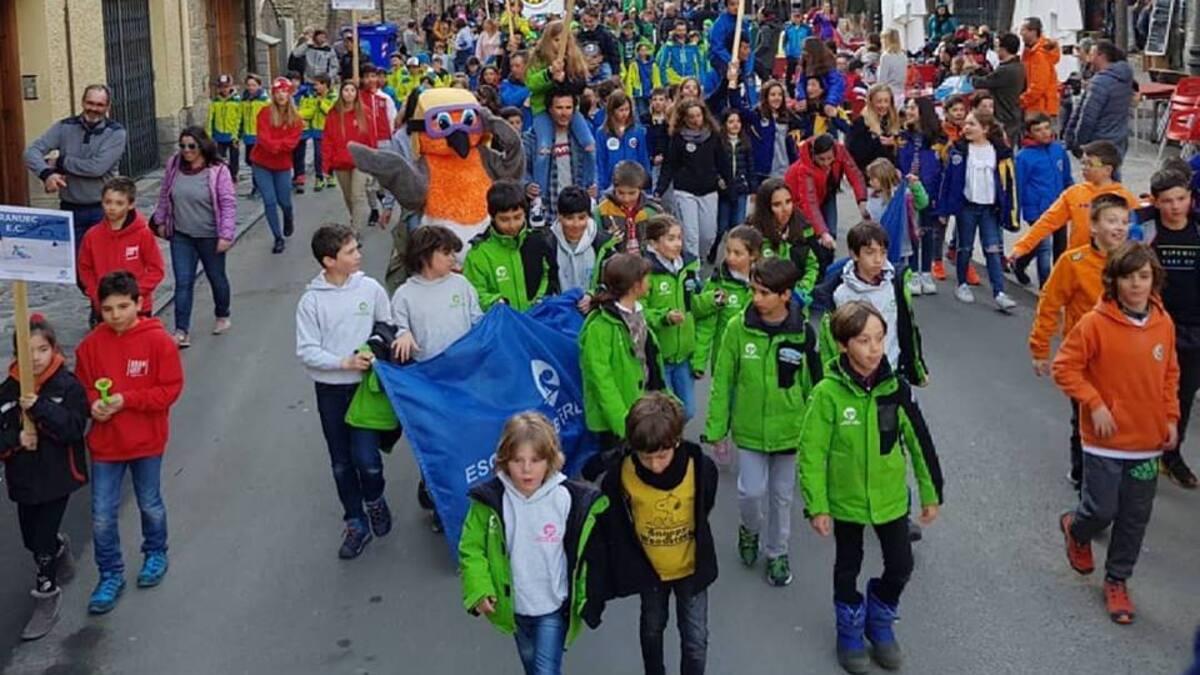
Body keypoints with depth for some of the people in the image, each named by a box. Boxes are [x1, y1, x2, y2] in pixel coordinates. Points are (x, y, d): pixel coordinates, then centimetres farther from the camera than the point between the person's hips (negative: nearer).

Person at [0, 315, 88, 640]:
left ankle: (46, 599, 16)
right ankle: (60, 553, 50)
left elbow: (74, 428, -22)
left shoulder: (68, 386, -12)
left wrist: (40, 408, -30)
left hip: (57, 476, -4)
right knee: (32, 539, 18)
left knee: (43, 540, -2)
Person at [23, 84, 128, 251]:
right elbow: (32, 151, -4)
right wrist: (46, 173, -23)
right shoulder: (64, 127, 3)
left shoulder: (116, 133, -5)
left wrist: (61, 163, -9)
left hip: (103, 211, -2)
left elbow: (97, 167, -18)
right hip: (70, 210, 3)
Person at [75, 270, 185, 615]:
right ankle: (110, 575, 21)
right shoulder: (91, 343, -4)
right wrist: (93, 403, -16)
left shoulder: (158, 341, -14)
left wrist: (126, 400, -21)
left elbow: (171, 388, -13)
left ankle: (156, 553, 42)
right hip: (104, 444, 2)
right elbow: (82, 386, 6)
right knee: (102, 516, 4)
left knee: (150, 505, 18)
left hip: (146, 442, -2)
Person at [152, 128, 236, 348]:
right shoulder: (174, 165, -2)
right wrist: (161, 221, 15)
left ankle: (223, 316, 41)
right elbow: (164, 195, 12)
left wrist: (226, 235, -18)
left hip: (210, 237, -3)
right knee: (183, 282, -2)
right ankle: (182, 332, -2)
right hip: (181, 236, 3)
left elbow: (228, 204, -14)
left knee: (216, 278, 16)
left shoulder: (218, 170, -15)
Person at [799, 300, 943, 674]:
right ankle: (851, 632, 37)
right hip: (846, 499, -2)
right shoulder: (828, 393, -19)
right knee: (848, 569, 15)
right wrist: (817, 506, -13)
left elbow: (919, 441, 0)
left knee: (901, 565, 9)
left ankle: (881, 623, 36)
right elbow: (812, 452, -14)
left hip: (891, 497, 2)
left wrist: (931, 493, 5)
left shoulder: (895, 387, -10)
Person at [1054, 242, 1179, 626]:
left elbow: (1169, 374, 13)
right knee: (1102, 511, 3)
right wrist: (1095, 404, -17)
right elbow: (1064, 367, -11)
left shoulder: (1164, 324, 0)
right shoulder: (1096, 323, -15)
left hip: (1149, 441, 4)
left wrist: (1171, 418, 7)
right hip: (1106, 441, -4)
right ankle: (1076, 530, 38)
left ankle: (1117, 581, 28)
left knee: (1135, 519, 10)